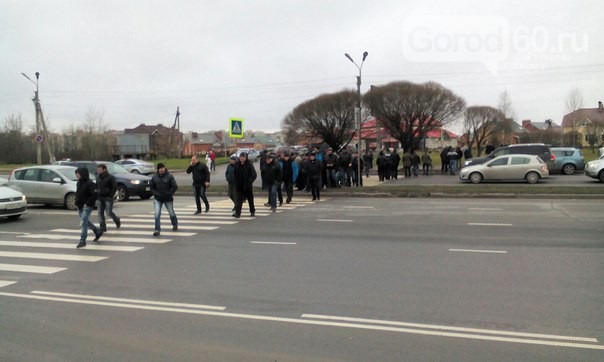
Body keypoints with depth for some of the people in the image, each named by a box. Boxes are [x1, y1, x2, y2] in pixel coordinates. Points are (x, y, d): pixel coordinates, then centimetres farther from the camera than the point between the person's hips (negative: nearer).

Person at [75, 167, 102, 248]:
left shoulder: (89, 183, -16)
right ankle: (98, 231, 36)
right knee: (86, 221, 17)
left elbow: (95, 194, -22)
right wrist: (77, 202, 7)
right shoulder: (78, 183, 9)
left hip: (87, 206, -8)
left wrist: (88, 203, -21)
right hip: (80, 206, 8)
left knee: (83, 222, -11)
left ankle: (82, 241, -6)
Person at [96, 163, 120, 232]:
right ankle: (102, 227, 8)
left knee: (109, 212, -5)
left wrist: (110, 196, -14)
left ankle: (117, 220, 23)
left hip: (108, 198, -5)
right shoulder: (98, 177, 9)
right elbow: (97, 186, 20)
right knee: (100, 213, 2)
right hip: (99, 198, 6)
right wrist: (97, 194, 9)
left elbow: (115, 187, -12)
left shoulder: (110, 177, -10)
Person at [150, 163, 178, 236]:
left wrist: (169, 194, -16)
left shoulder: (169, 176, -9)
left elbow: (174, 187, -10)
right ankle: (157, 230, -5)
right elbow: (152, 187, 8)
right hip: (158, 199, 1)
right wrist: (156, 194, -7)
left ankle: (175, 225, 42)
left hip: (168, 199, -1)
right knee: (157, 214, -10)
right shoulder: (154, 177, 0)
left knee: (171, 213, 15)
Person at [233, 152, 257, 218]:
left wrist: (248, 182, -20)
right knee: (239, 199, -4)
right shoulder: (237, 165, 4)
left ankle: (252, 211, 28)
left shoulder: (249, 165, -10)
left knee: (250, 199, 12)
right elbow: (235, 175, 12)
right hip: (239, 186, 3)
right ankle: (237, 213, -8)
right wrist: (236, 184, 3)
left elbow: (254, 175, -13)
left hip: (248, 186, -3)